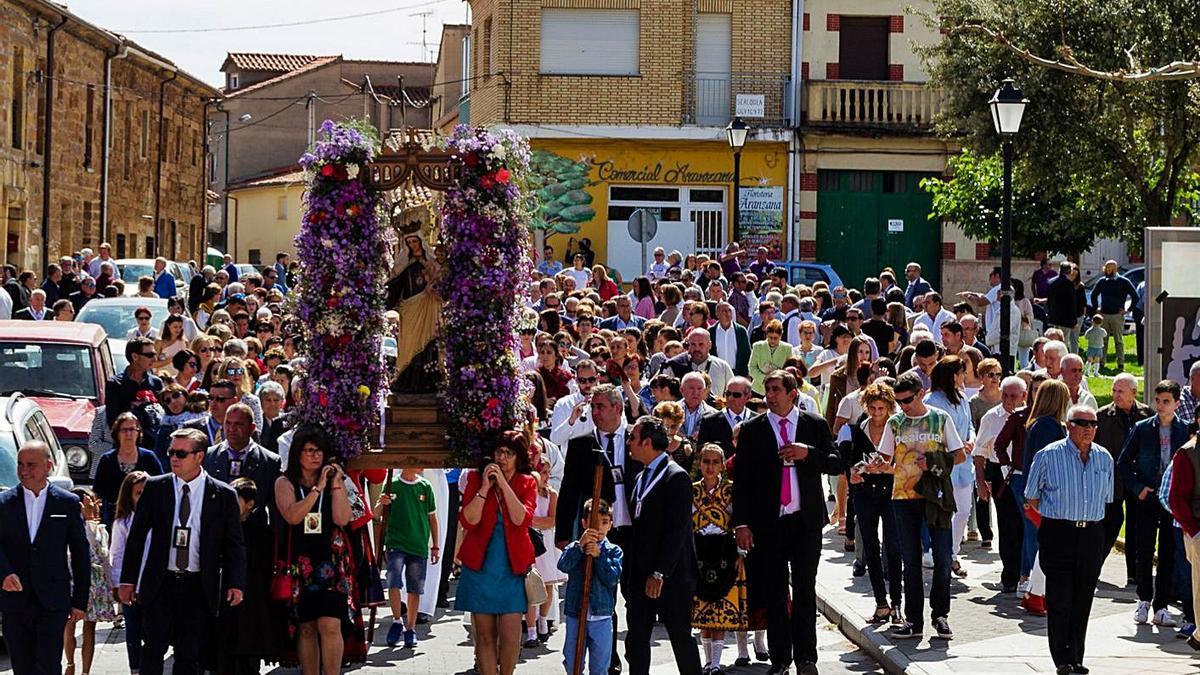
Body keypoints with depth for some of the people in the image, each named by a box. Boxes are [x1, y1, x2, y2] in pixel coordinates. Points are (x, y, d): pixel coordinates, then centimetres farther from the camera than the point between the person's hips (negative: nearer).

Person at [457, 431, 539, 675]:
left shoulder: (527, 483, 4)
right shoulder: (476, 478, 3)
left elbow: (522, 519, -14)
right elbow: (468, 521, -8)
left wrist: (504, 484, -17)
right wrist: (485, 487, -15)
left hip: (512, 568, 0)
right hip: (480, 565, 1)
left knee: (510, 635, -7)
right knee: (485, 634, 2)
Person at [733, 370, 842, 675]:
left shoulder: (815, 425, 6)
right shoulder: (751, 430, 4)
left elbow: (836, 465, 2)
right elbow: (741, 480, 2)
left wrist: (809, 453, -15)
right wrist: (742, 523, -5)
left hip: (806, 522, 0)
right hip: (768, 523, 0)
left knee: (805, 590, 3)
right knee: (774, 593, 3)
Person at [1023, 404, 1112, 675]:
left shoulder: (1104, 458, 9)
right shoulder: (1049, 455, -4)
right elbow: (1031, 498, 3)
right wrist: (1052, 521, 4)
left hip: (1092, 534, 4)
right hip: (1058, 534, -4)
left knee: (1082, 600, 7)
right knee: (1059, 600, -7)